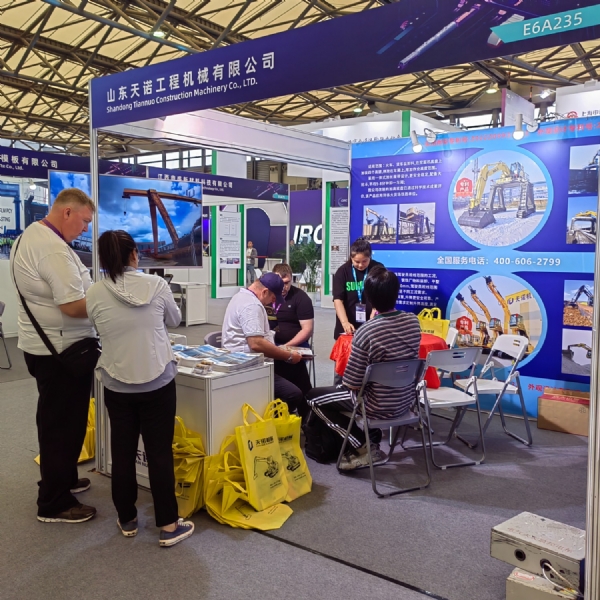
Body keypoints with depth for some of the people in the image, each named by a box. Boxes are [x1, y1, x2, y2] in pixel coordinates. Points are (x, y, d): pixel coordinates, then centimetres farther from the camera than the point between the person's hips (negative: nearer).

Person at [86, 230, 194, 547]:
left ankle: (127, 520, 29)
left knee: (122, 452, 14)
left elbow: (101, 330, 9)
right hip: (158, 383, -1)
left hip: (117, 385, 1)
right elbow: (175, 320, 9)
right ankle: (168, 526, 14)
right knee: (160, 453, 7)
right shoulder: (156, 285, -8)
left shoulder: (94, 294, -6)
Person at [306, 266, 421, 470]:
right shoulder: (413, 321, -7)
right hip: (406, 400, 7)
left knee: (313, 397, 10)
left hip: (380, 406, -7)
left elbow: (352, 384, -18)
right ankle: (372, 444, 26)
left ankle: (363, 446, 6)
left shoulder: (366, 331, -26)